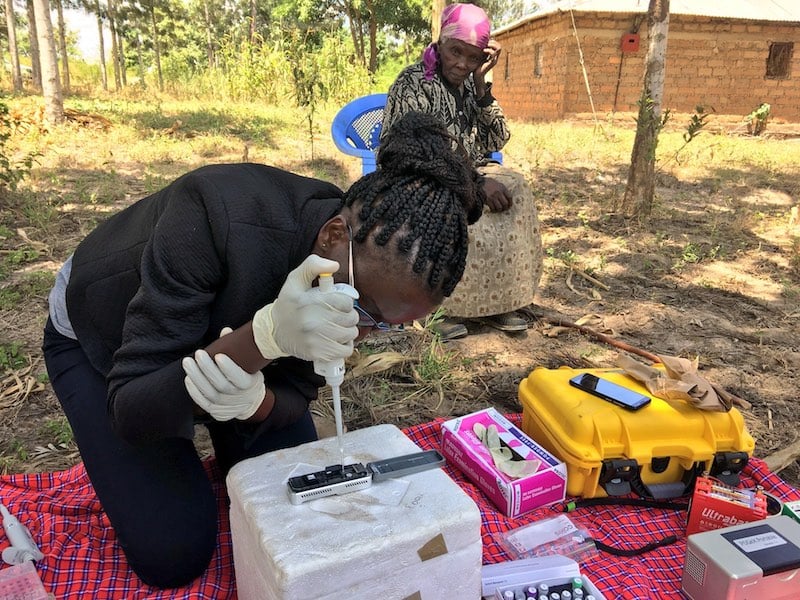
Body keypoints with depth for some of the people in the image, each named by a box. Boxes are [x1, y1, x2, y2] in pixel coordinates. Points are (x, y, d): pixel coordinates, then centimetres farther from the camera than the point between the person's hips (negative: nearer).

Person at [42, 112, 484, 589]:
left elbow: (294, 397, -16)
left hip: (221, 334, 4)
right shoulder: (217, 221, -41)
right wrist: (266, 334, -53)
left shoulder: (368, 271, -24)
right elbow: (131, 413, -38)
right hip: (97, 338, -3)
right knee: (176, 554, -10)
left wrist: (253, 399, -40)